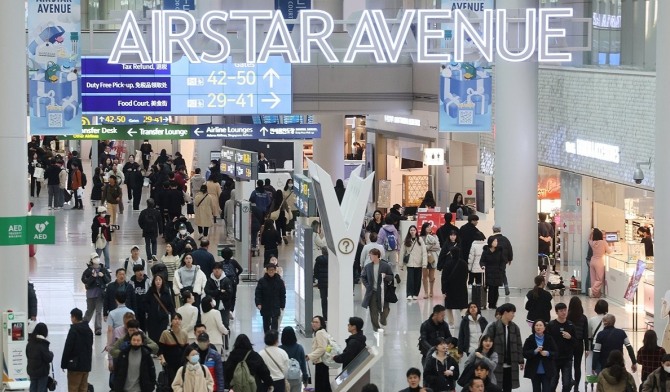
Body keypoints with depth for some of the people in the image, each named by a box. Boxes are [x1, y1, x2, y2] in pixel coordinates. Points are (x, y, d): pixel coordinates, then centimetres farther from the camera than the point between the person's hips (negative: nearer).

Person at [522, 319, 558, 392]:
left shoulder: (549, 339, -1)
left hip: (547, 371, -1)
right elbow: (524, 353, -5)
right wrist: (534, 351, -21)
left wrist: (548, 353, -20)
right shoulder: (529, 340, -1)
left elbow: (555, 353, 0)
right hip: (534, 371, 1)